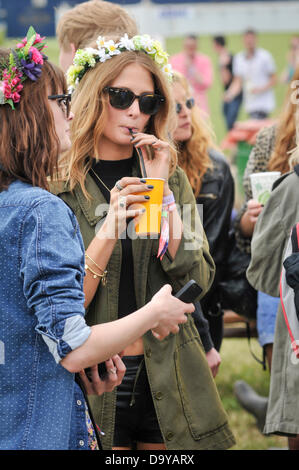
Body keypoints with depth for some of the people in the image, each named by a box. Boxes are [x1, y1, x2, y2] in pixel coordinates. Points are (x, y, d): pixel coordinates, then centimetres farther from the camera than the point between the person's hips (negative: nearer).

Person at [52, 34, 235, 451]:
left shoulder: (172, 179, 6)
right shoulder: (58, 188, -3)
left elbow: (198, 282, -6)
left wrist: (162, 192, -11)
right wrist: (109, 226, -21)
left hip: (168, 380, 3)